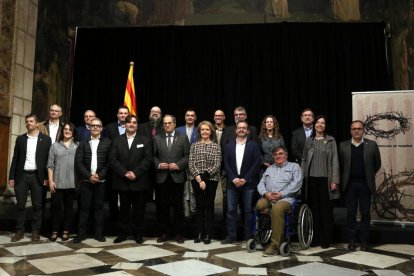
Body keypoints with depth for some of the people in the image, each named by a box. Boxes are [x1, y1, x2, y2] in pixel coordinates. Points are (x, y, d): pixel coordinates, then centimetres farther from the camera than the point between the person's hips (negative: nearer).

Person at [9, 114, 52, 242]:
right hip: (21, 176, 2)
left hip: (37, 176, -2)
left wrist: (46, 177, -7)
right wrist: (11, 177, 2)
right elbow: (15, 159, 8)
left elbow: (48, 159, -1)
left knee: (37, 205, 3)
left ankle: (35, 231, 12)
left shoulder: (46, 139, 1)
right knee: (20, 205, 5)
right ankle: (19, 231, 14)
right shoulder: (20, 139, 9)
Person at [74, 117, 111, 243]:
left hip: (101, 180, 0)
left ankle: (99, 233, 14)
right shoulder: (83, 142, 6)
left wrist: (100, 175, -11)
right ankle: (81, 233, 12)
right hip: (86, 180, 1)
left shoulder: (107, 142, 3)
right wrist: (89, 176, -10)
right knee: (84, 207, 4)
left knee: (99, 207, 6)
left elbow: (109, 162, -1)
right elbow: (78, 162, -1)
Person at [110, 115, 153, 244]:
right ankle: (123, 233, 20)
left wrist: (135, 173, -14)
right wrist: (125, 173, -12)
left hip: (139, 181, -1)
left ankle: (138, 234, 17)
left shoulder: (145, 140, 5)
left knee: (139, 209, 6)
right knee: (124, 209, 9)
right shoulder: (117, 140, 10)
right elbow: (113, 159, 0)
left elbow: (148, 159, -4)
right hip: (122, 181, 1)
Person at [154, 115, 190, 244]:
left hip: (177, 176, -2)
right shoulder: (157, 138, 11)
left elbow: (187, 156, 0)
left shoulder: (183, 138, 5)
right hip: (162, 177, 2)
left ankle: (178, 233, 16)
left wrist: (178, 165, -14)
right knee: (164, 206, 8)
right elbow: (153, 155, 8)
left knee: (178, 206, 5)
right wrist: (158, 164, -10)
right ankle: (165, 232, 20)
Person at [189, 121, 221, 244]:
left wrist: (204, 175, -16)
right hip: (196, 180, 2)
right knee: (199, 206, 7)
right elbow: (191, 164, -1)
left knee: (209, 206, 3)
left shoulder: (216, 146, 2)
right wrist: (198, 178, -14)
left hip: (211, 180, -1)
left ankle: (208, 234, 11)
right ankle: (200, 233, 15)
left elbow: (217, 165, -6)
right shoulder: (194, 145, 6)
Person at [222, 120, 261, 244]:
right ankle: (231, 236, 11)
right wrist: (233, 179, -9)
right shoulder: (229, 146, 11)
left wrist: (245, 179, -12)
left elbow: (257, 163, -5)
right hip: (233, 183, 2)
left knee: (248, 210, 3)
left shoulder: (254, 145, 3)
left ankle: (249, 236, 12)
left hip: (248, 183, -2)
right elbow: (226, 164, 5)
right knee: (231, 210, 3)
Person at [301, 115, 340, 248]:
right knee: (314, 208, 6)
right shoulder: (309, 140, 10)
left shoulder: (331, 140, 4)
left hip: (325, 179, -2)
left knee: (326, 209, 2)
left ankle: (326, 239, 11)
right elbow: (304, 160, 10)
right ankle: (315, 238, 16)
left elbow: (335, 161, 0)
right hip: (311, 179, 2)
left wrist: (334, 180, -8)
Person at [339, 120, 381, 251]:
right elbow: (340, 164, 9)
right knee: (351, 213, 4)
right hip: (350, 184, 0)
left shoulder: (372, 145, 2)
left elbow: (377, 164, 9)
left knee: (365, 213, 5)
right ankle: (351, 240, 13)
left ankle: (364, 241, 15)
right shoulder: (343, 145, 3)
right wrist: (345, 178, 8)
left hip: (365, 184, 0)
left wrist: (369, 176, 12)